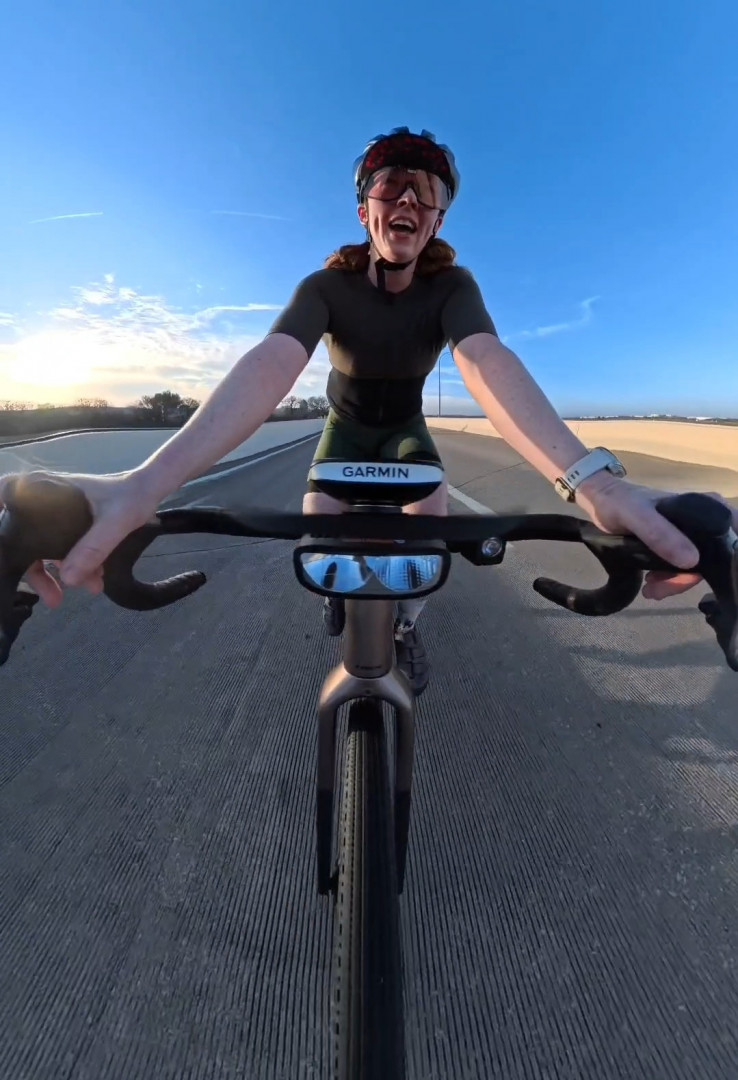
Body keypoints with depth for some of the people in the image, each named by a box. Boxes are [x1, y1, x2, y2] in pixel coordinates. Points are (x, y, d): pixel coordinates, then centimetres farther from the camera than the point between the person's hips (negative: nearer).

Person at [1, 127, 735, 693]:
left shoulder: (452, 286, -22)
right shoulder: (327, 286, -25)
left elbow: (486, 363, -43)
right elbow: (272, 364, -44)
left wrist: (590, 478, -63)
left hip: (405, 427, 1)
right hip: (346, 425, 0)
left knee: (432, 517, -24)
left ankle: (406, 624, 8)